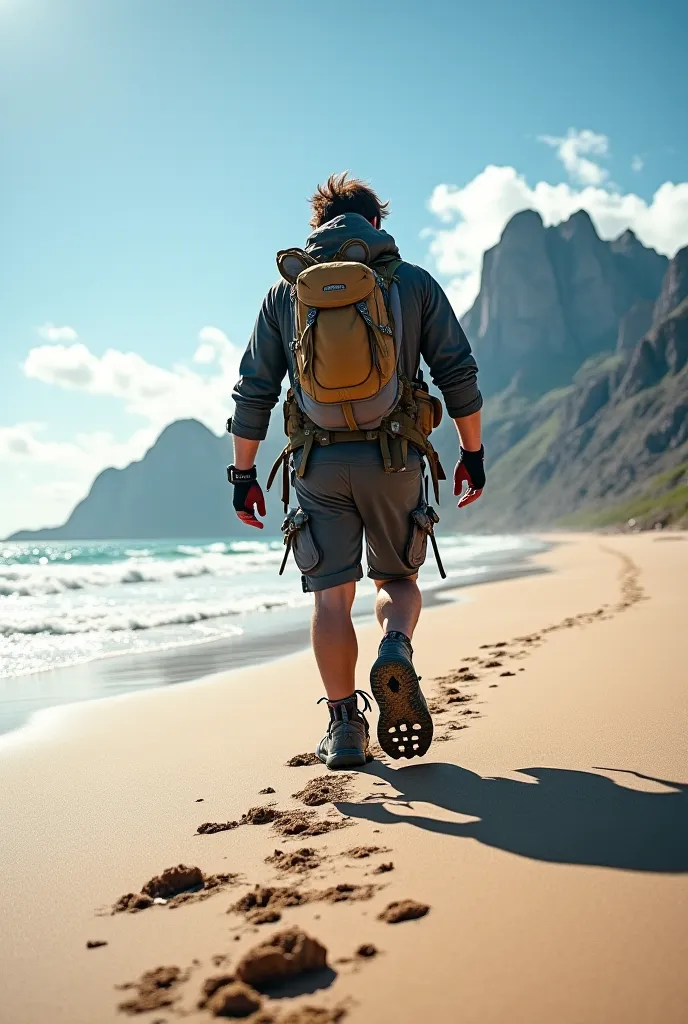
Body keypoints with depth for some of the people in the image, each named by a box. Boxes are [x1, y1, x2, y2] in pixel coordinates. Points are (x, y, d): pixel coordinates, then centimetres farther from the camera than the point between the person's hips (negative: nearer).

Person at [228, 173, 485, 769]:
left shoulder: (286, 292, 10)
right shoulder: (415, 283, 8)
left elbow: (254, 392, 6)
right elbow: (459, 373, 3)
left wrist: (243, 475, 11)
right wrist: (473, 453, 10)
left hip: (318, 463, 1)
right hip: (393, 459, 0)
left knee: (332, 595, 7)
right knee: (398, 578, 16)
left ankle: (345, 729, 5)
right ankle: (396, 653, -14)